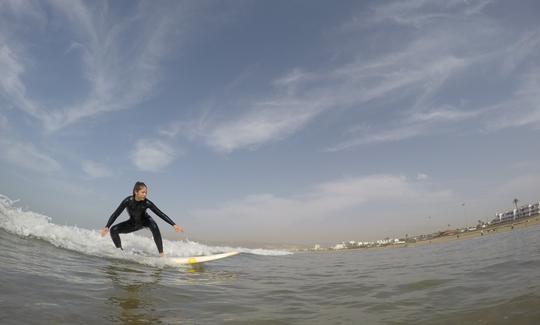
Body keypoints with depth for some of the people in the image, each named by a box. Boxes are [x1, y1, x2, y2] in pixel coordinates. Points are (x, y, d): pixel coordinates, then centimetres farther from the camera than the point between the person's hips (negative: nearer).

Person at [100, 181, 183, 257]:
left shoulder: (146, 203, -30)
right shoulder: (128, 201, -28)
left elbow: (160, 214, -29)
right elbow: (115, 214, -22)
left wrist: (174, 225, -34)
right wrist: (106, 227, -31)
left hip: (145, 220, -2)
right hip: (133, 223, 2)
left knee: (154, 227, -34)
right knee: (113, 230, -12)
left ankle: (161, 254, -32)